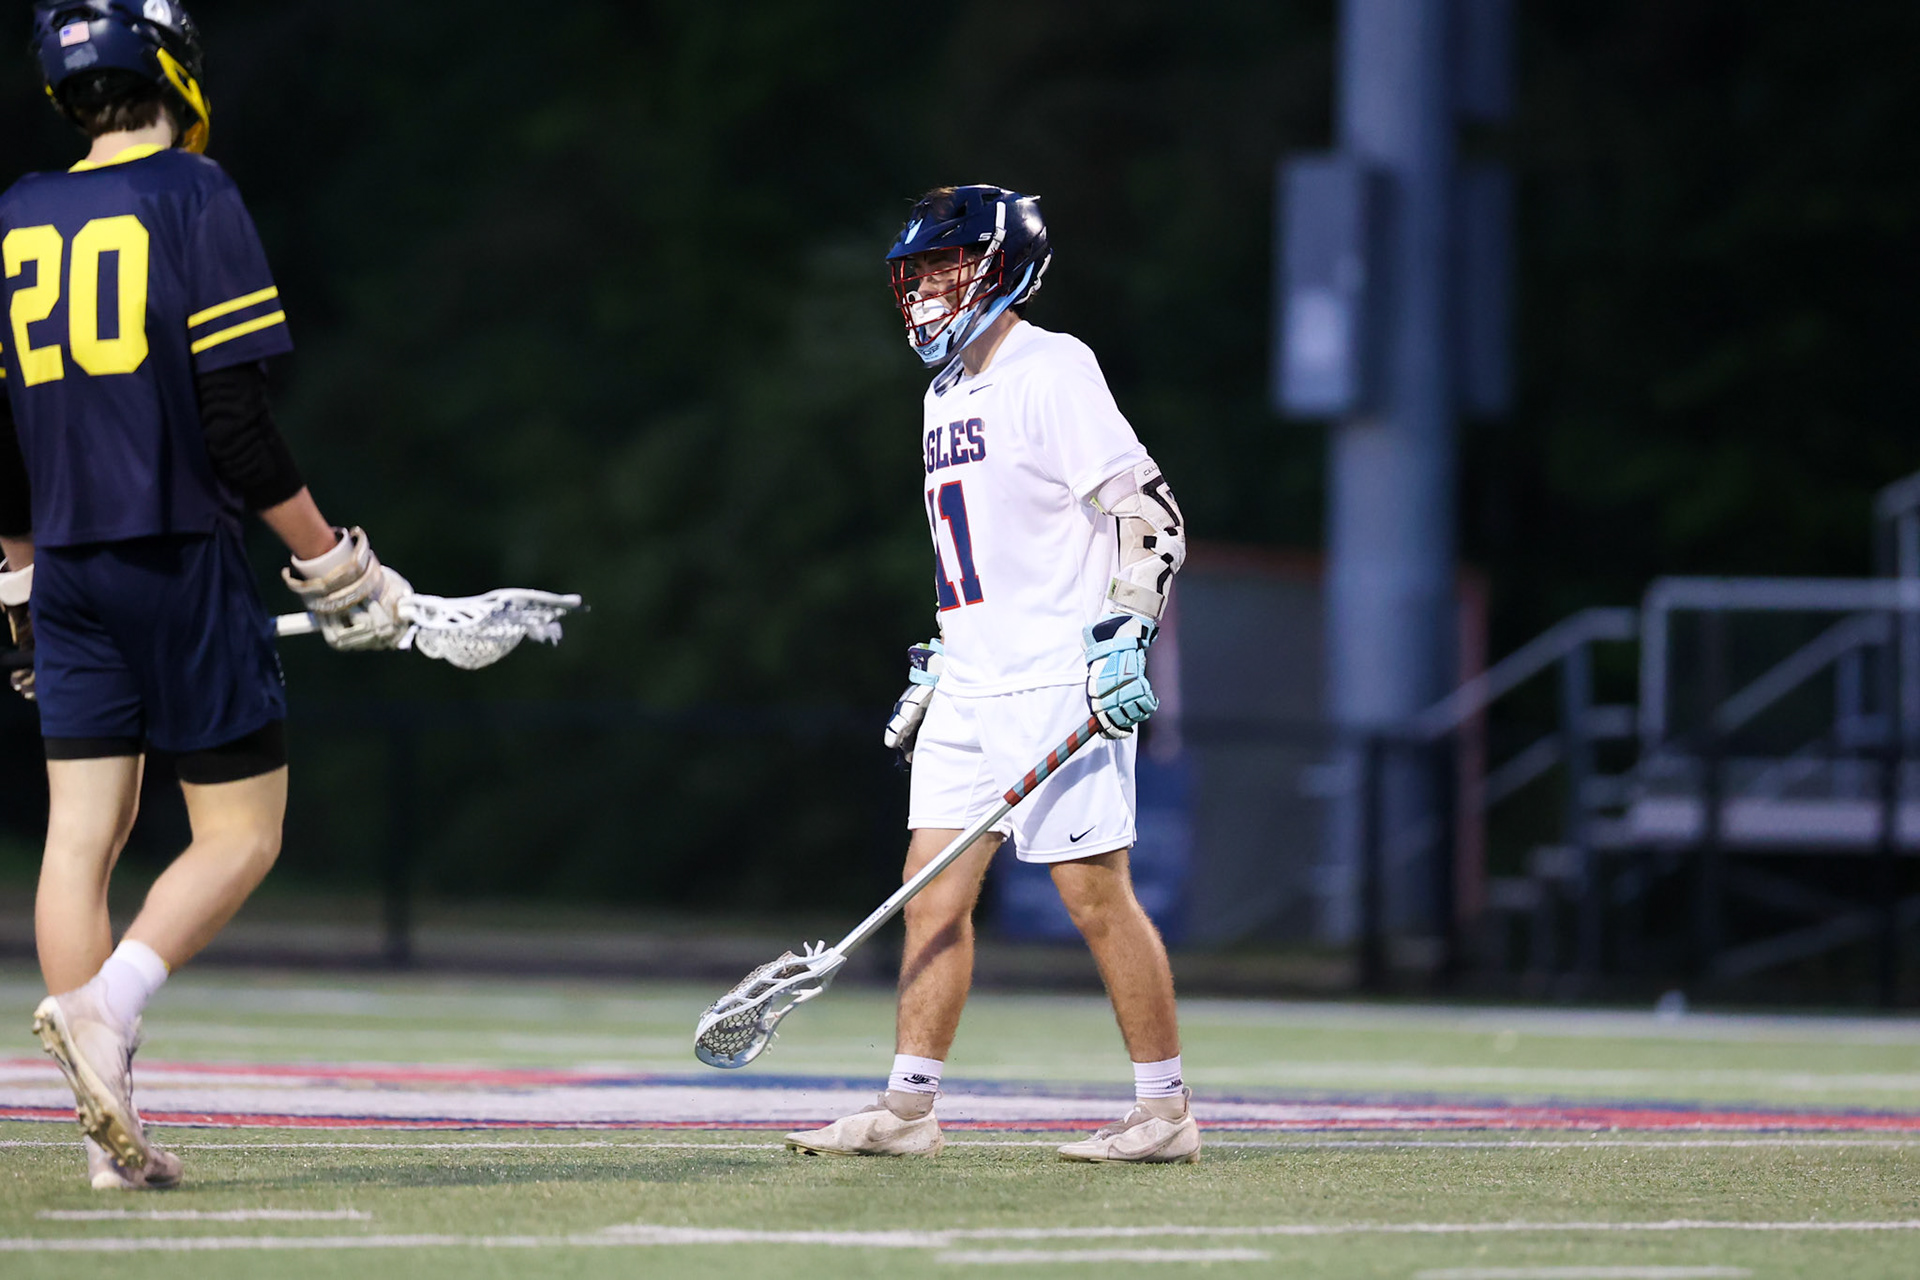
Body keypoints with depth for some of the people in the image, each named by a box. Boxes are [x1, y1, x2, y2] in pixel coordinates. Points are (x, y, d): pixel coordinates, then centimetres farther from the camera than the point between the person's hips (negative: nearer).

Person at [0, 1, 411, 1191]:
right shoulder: (196, 199, -7)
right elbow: (236, 421, -12)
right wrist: (333, 564, -5)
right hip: (185, 558, -5)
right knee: (241, 831, 4)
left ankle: (112, 1133, -1)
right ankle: (108, 1003, -20)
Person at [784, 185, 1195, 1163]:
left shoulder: (1051, 370, -9)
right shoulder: (947, 393, 18)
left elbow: (1148, 515, -14)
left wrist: (1121, 637, -21)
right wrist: (932, 672, 25)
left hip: (1060, 681, -9)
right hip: (969, 689, 9)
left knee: (1096, 895, -7)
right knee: (935, 891, 3)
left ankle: (1166, 1110, 0)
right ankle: (908, 1110, 4)